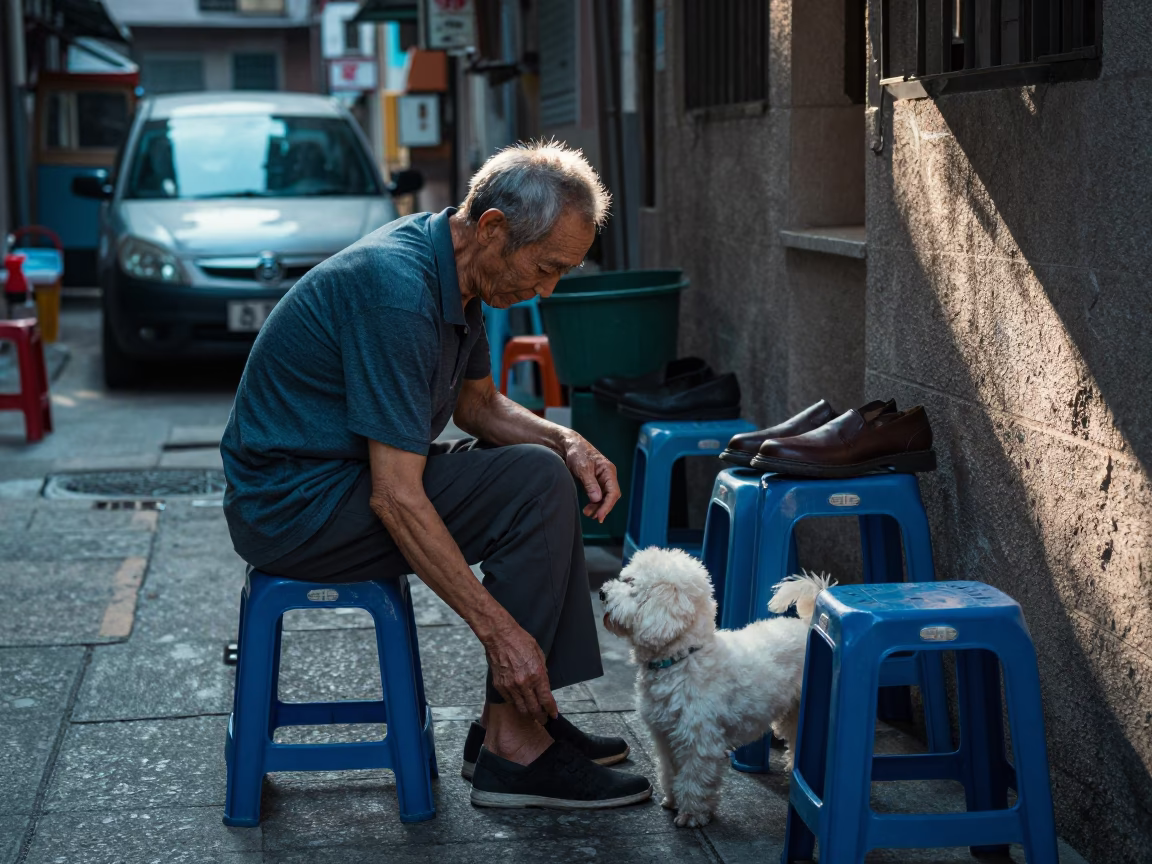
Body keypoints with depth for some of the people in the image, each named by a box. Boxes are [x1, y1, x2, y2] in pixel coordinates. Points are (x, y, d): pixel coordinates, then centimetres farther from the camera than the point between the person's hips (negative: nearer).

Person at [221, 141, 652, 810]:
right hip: (292, 506, -10)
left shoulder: (456, 270, 3)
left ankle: (525, 712, 11)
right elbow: (395, 498, -29)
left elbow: (478, 406, 17)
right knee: (536, 484, -20)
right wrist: (498, 630, -27)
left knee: (552, 470, 11)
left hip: (336, 476, 10)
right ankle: (512, 750, -12)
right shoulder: (397, 290, -27)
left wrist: (567, 443, -3)